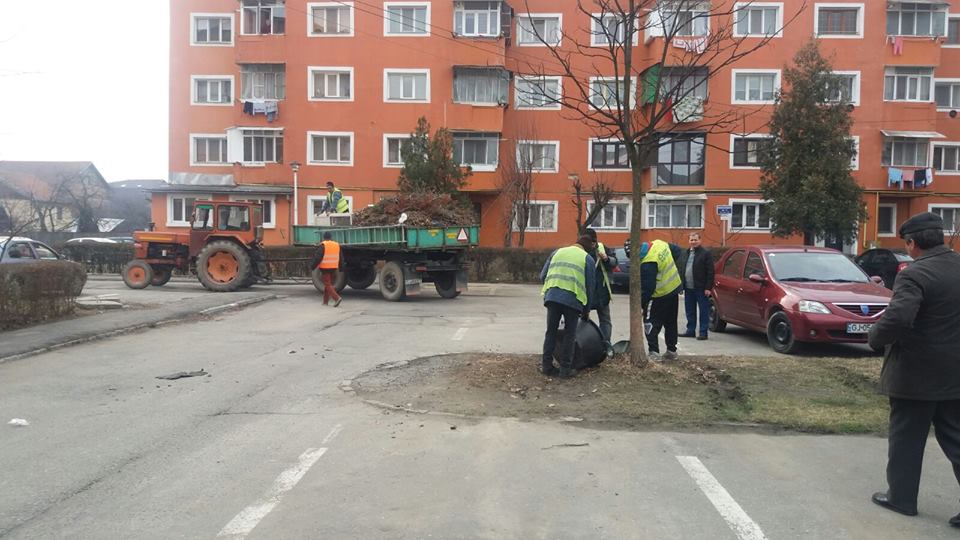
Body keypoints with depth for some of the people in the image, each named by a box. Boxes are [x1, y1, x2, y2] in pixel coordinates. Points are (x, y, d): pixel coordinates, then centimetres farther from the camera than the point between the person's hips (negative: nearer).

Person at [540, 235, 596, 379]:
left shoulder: (557, 252, 21)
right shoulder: (588, 259, 12)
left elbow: (543, 276, 17)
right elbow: (589, 286, 12)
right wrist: (586, 310, 22)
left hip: (552, 296, 3)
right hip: (573, 298, -2)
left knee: (551, 331, 13)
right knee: (569, 334, 8)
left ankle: (547, 365, 14)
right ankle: (566, 369, 10)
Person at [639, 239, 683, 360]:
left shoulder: (647, 264, -28)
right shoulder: (659, 243, -3)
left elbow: (647, 288, -23)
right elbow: (677, 250, 15)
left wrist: (641, 304, -14)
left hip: (660, 296, -9)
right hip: (675, 288, 9)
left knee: (652, 324, -1)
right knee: (671, 323, 17)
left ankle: (654, 353, -7)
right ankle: (671, 350, 25)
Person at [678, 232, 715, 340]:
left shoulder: (706, 253, -4)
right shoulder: (685, 254, 15)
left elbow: (710, 272, -9)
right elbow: (680, 269, 16)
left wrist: (708, 288, -14)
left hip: (701, 288, -6)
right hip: (688, 288, 6)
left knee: (704, 311, 1)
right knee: (690, 311, 12)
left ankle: (703, 332, 5)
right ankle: (690, 331, 21)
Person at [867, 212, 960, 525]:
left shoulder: (915, 274, -21)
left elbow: (897, 318, -32)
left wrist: (874, 338, -13)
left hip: (915, 374, -6)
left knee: (906, 439, 9)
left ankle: (901, 497, 21)